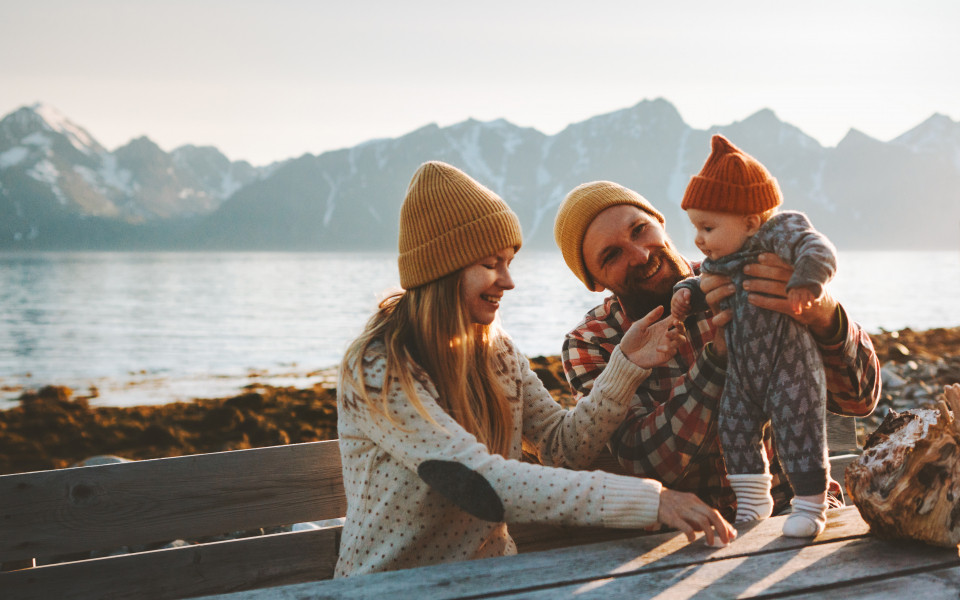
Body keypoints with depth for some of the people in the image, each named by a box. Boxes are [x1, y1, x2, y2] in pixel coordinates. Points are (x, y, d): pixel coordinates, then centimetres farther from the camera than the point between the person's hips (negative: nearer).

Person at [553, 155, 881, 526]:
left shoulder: (747, 288, -6)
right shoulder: (590, 346, -4)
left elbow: (860, 397, -13)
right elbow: (647, 464, -19)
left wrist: (824, 317, -35)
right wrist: (718, 354, -30)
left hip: (789, 508, 0)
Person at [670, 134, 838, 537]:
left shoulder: (780, 233, -14)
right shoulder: (718, 261, 7)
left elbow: (819, 251, -28)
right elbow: (706, 284, 22)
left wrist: (805, 283, -45)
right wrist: (687, 293, 1)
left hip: (790, 368, -7)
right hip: (741, 371, 7)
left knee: (798, 436, -4)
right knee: (734, 428, 10)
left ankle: (810, 506, 12)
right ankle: (752, 499, 25)